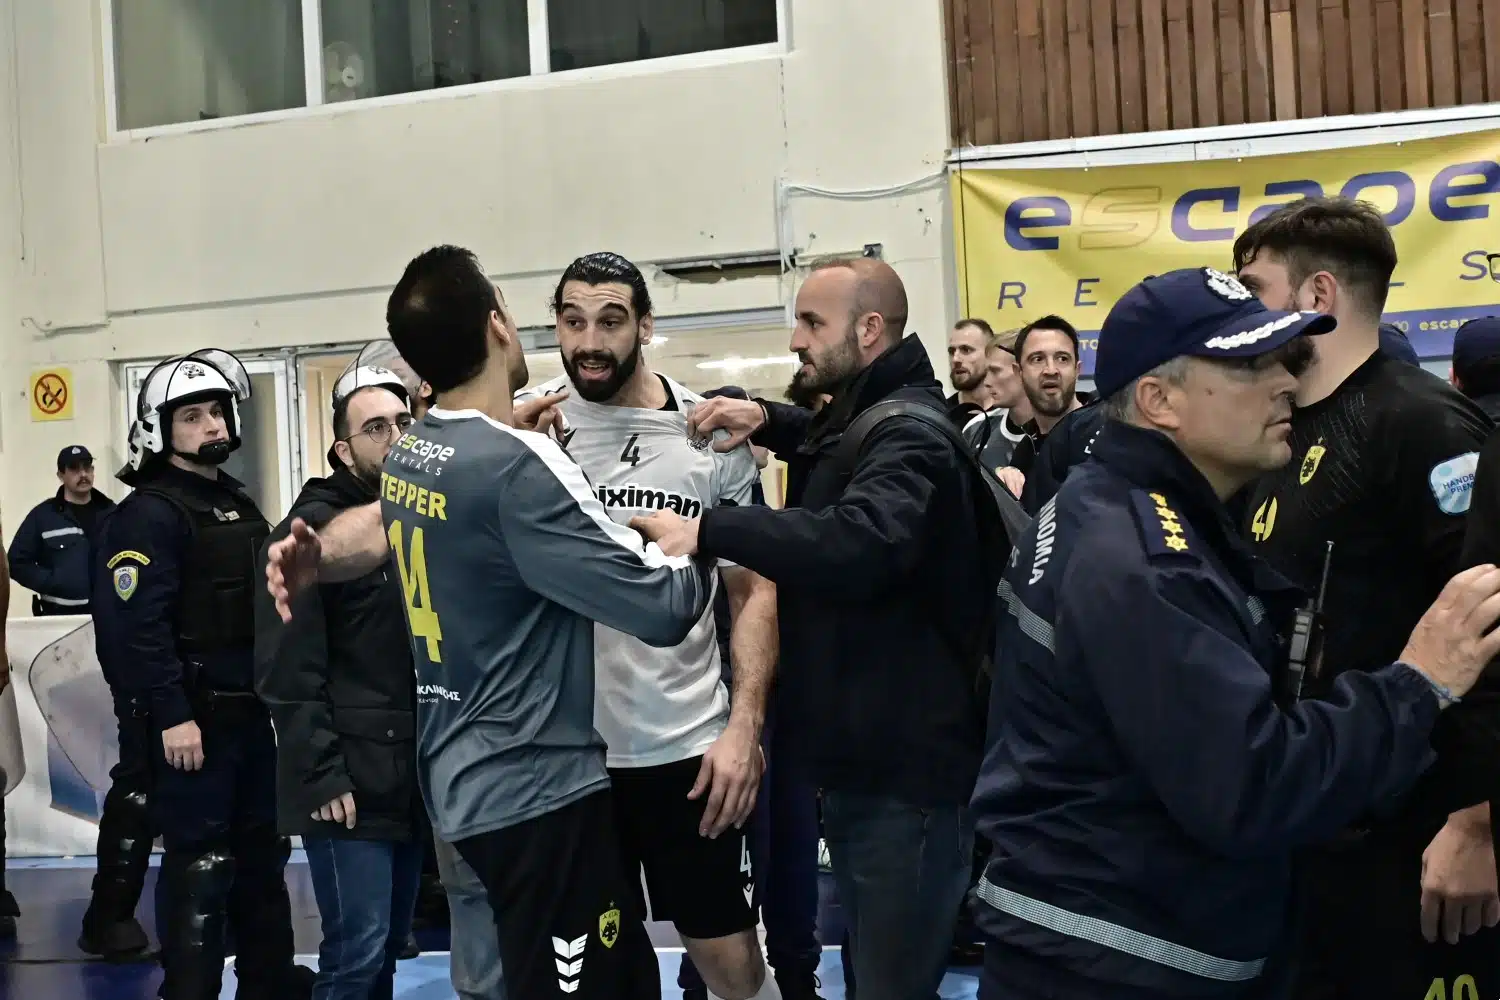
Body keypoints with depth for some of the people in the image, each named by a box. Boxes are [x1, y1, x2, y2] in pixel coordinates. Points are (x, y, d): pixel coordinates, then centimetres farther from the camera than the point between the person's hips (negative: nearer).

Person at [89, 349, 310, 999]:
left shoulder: (238, 504, 15)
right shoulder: (150, 513, -12)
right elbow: (137, 624, -21)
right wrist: (172, 716, -24)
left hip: (249, 708, 9)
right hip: (190, 717, -9)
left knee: (263, 847, 15)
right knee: (200, 858, -3)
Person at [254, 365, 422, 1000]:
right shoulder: (311, 529, -9)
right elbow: (289, 673, -14)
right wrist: (322, 777, -18)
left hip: (414, 775, 7)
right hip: (351, 779, -7)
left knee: (388, 947, 13)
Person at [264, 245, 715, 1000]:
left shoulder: (409, 457, 5)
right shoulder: (518, 468, -21)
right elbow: (665, 608, -21)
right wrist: (690, 547, 1)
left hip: (466, 779, 9)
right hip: (537, 789, -9)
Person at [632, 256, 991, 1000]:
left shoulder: (911, 435, -18)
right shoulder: (860, 417, 14)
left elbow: (857, 540, -37)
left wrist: (709, 531, -35)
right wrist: (767, 419, 13)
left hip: (906, 760, -10)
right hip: (862, 756, 10)